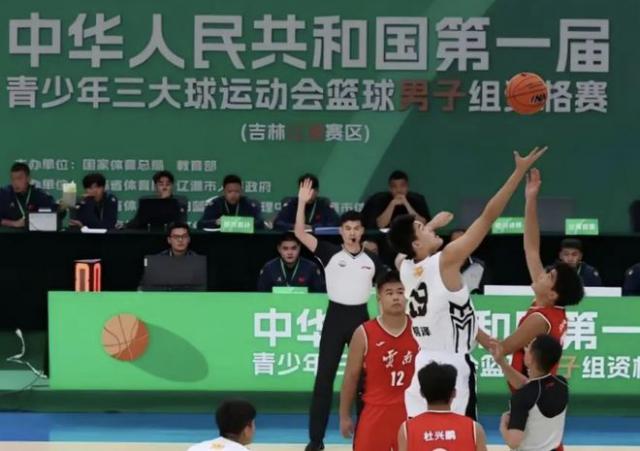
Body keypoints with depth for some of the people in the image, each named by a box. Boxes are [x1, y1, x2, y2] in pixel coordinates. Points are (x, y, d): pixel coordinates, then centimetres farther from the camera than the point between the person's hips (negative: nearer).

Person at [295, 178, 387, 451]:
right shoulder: (330, 254, -2)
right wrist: (303, 202, -22)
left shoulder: (372, 260, 5)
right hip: (335, 317, -2)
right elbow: (300, 234, -13)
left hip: (361, 317, 2)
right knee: (324, 377, -2)